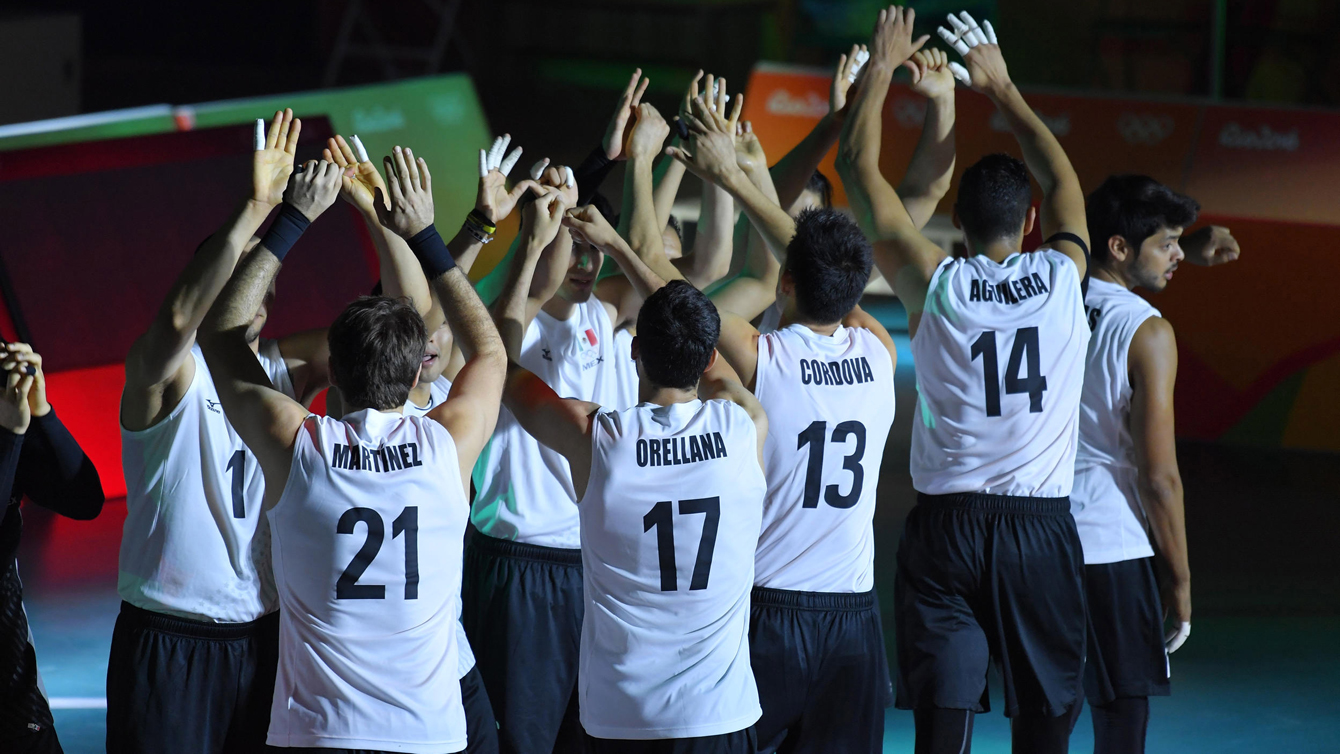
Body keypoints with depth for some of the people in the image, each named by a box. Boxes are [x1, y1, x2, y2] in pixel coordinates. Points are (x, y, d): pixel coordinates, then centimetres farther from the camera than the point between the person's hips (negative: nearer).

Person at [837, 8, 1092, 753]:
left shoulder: (935, 283, -4)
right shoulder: (1063, 276, -1)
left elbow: (859, 167, 6)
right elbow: (1062, 176, 19)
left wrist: (882, 67, 18)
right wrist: (1002, 87, 30)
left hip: (948, 524, -1)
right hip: (1044, 527, 1)